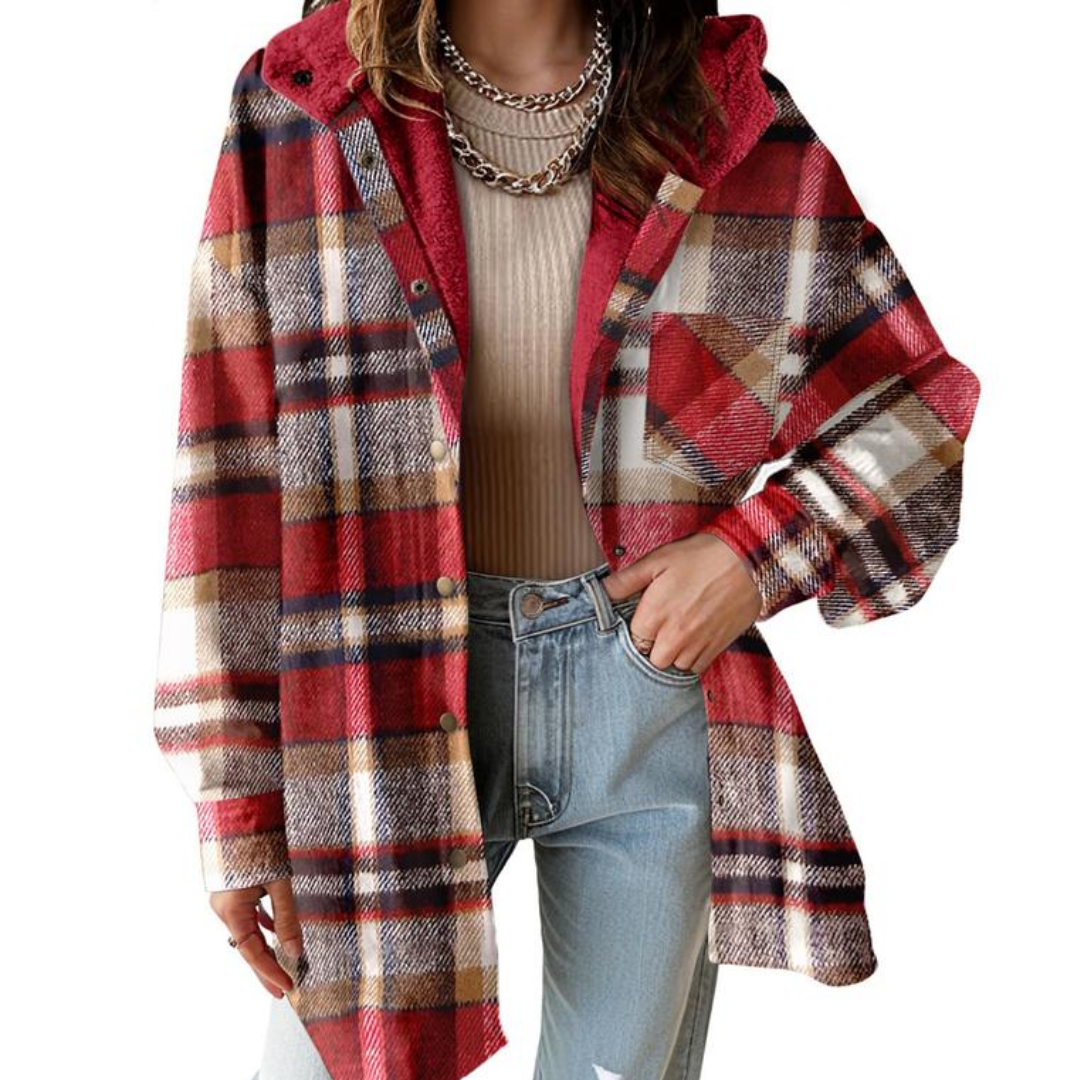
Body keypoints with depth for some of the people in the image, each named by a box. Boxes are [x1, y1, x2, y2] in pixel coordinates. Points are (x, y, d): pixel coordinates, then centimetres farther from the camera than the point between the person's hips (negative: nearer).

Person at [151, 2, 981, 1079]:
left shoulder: (733, 120, 1)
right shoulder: (297, 117, -3)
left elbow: (915, 399, 7)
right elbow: (232, 486, -4)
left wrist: (756, 548, -11)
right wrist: (238, 801, -5)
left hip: (656, 688, 2)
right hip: (395, 691, -1)